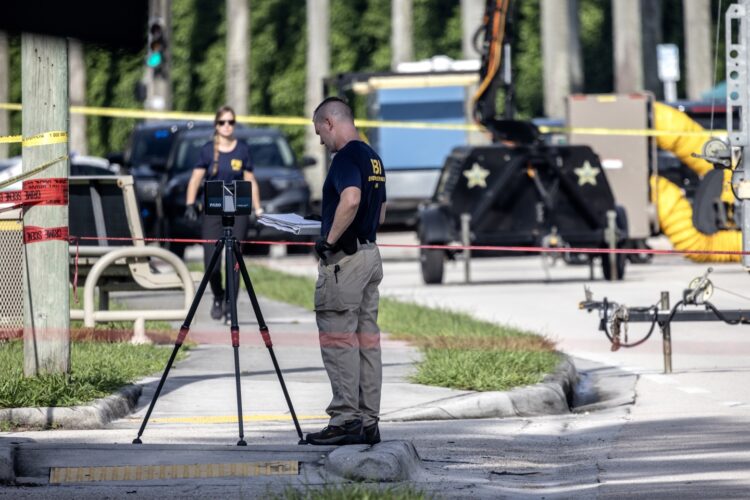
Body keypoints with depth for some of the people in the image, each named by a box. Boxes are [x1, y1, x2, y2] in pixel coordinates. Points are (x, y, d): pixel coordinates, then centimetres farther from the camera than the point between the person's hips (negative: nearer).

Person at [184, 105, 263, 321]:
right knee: (211, 261, -5)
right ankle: (218, 297, 21)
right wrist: (190, 204, -10)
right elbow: (196, 179, 3)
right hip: (213, 211, 0)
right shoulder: (208, 150, 3)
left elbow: (250, 181, 10)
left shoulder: (242, 149, 5)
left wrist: (258, 210, 7)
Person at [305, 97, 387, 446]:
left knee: (338, 338, -7)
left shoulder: (346, 157, -15)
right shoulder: (372, 158, 16)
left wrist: (329, 238, -21)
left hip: (344, 258, -10)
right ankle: (368, 420, 9)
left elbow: (350, 200, -31)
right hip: (370, 253, 10)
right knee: (366, 339, 8)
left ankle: (345, 419, -9)